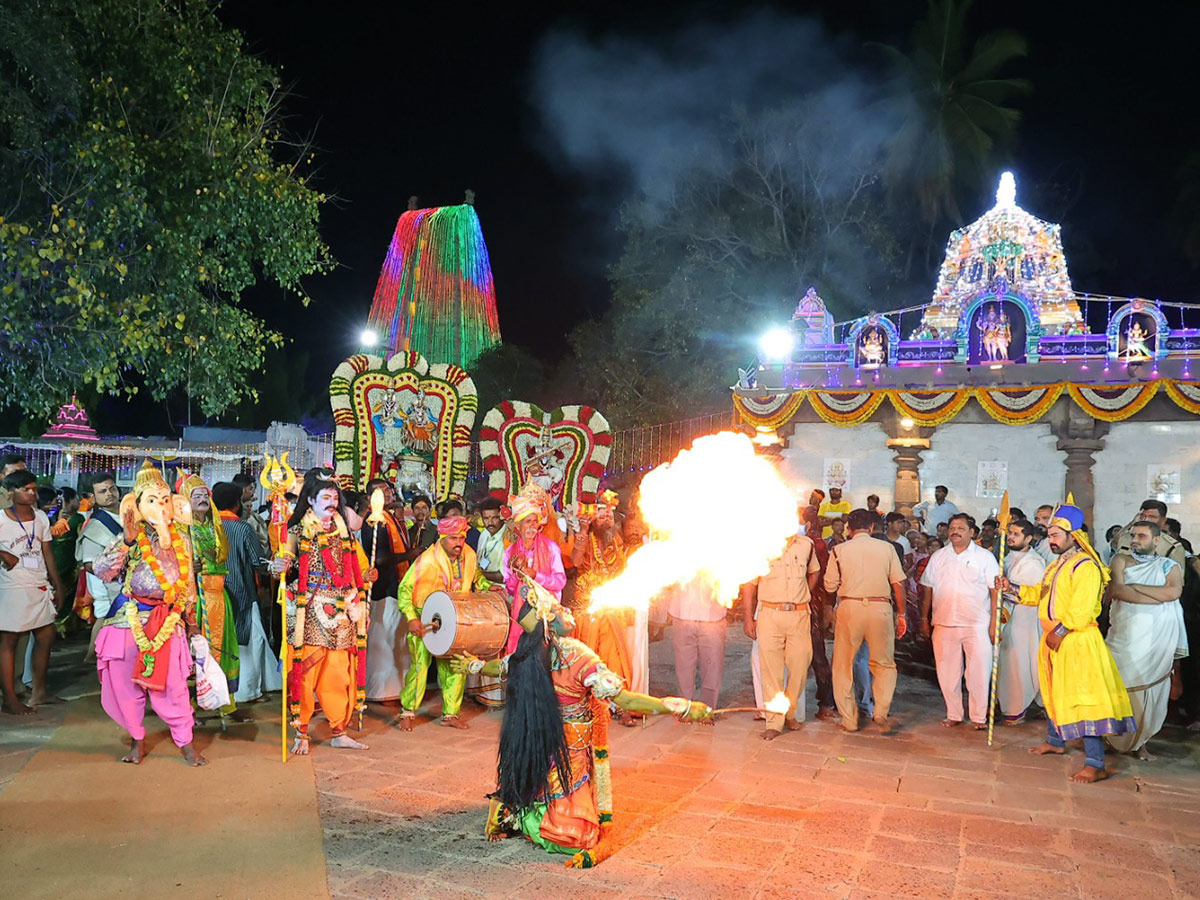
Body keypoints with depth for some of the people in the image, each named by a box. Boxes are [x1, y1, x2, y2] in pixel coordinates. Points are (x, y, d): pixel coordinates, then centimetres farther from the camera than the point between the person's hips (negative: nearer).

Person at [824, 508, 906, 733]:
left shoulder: (839, 550, 2)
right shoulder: (886, 548, 4)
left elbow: (830, 586, 2)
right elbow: (898, 584, 2)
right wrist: (901, 614, 11)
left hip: (849, 607, -1)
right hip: (881, 607, 1)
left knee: (843, 665, 11)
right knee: (884, 664, 16)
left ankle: (849, 720, 12)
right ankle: (881, 712, 2)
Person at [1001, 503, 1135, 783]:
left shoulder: (1085, 565, -16)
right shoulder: (1058, 564, 15)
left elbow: (1081, 608, -24)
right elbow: (1042, 593, 22)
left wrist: (1059, 631, -20)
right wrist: (1013, 589, 11)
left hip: (1077, 642, -10)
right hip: (1053, 640, 10)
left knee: (1083, 699, -10)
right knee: (1054, 693, 22)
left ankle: (1095, 765, -8)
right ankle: (1055, 741, 40)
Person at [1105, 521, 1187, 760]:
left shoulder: (1169, 566, 9)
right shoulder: (1121, 560, 8)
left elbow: (1174, 591, -12)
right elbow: (1114, 590, -9)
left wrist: (1134, 587, -10)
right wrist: (1158, 596, -10)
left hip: (1158, 640, 1)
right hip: (1125, 638, -1)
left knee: (1151, 691, 3)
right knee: (1121, 689, -2)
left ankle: (1139, 742, 16)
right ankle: (1119, 739, 13)